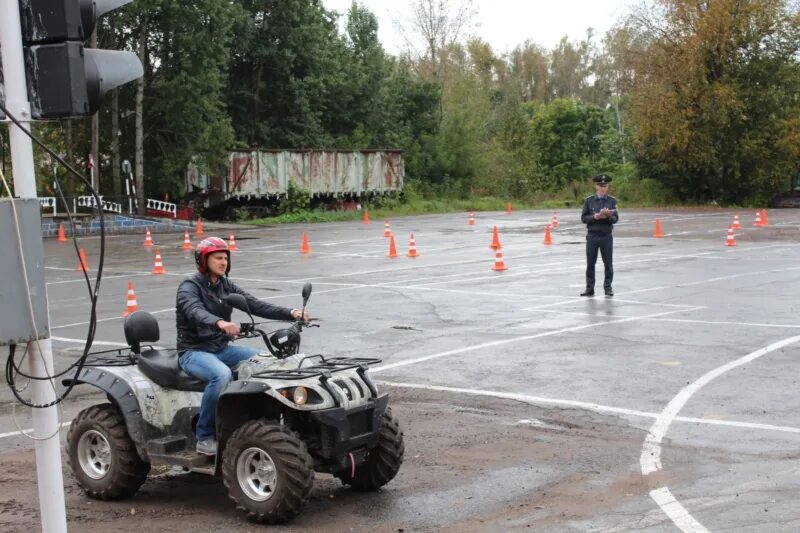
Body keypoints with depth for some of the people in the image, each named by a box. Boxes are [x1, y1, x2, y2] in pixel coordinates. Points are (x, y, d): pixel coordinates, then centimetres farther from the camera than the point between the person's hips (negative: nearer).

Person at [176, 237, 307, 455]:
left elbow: (256, 305, -2)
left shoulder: (226, 286, 10)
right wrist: (219, 323, -54)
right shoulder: (189, 286, -10)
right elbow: (195, 312, -32)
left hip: (222, 348, 7)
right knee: (221, 374, -37)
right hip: (194, 352, -6)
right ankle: (205, 437, -22)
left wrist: (291, 313, -18)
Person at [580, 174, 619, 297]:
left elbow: (616, 219, -2)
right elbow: (583, 218, -1)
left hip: (606, 236, 0)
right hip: (592, 236, 0)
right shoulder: (589, 201, 2)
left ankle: (608, 287, 12)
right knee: (590, 263, 3)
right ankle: (590, 288, 10)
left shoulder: (612, 200, 3)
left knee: (608, 263, 2)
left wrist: (608, 216, -22)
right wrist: (595, 217, -17)